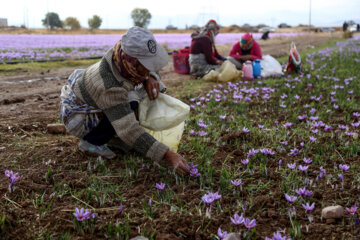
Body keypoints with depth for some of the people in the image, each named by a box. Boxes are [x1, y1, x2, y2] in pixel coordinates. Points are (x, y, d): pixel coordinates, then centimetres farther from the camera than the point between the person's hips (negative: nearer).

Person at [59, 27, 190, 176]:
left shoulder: (124, 56, -20)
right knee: (130, 105, -31)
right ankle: (89, 142, -9)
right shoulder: (110, 86, -41)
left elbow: (152, 70, 0)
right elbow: (130, 132, -43)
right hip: (77, 117, -8)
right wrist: (169, 156, -47)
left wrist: (151, 78, -26)